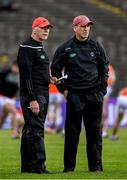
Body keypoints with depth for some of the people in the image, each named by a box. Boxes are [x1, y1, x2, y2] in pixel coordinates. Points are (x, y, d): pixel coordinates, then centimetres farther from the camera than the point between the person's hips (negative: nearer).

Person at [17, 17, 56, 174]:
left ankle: (27, 165, 14)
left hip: (42, 95, 10)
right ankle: (38, 165, -12)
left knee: (30, 130, 11)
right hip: (33, 96, -10)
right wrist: (32, 99, -23)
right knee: (35, 130, -11)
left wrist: (48, 78, 9)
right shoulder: (27, 47, -11)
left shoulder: (39, 48, 20)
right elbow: (26, 75, -18)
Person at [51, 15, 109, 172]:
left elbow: (104, 67, 16)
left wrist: (102, 88, 7)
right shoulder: (65, 48, 1)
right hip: (74, 95, -2)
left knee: (94, 130, 4)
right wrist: (63, 89, 2)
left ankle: (95, 165, 9)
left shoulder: (96, 46, 8)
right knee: (72, 131, -1)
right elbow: (55, 69, 9)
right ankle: (69, 166, 4)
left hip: (94, 94, 2)